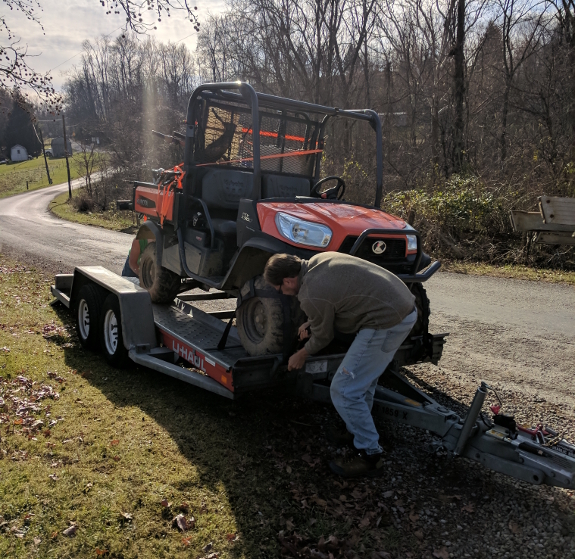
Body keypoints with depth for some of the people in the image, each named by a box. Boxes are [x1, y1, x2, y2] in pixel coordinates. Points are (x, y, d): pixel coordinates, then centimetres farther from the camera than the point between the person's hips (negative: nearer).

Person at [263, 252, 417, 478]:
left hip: (386, 323, -10)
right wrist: (310, 324, 29)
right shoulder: (318, 260, 9)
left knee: (344, 391, -2)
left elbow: (323, 337, 1)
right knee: (364, 379, 24)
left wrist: (302, 355, 20)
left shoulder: (312, 296, -17)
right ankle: (358, 430, 39)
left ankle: (369, 455, 9)